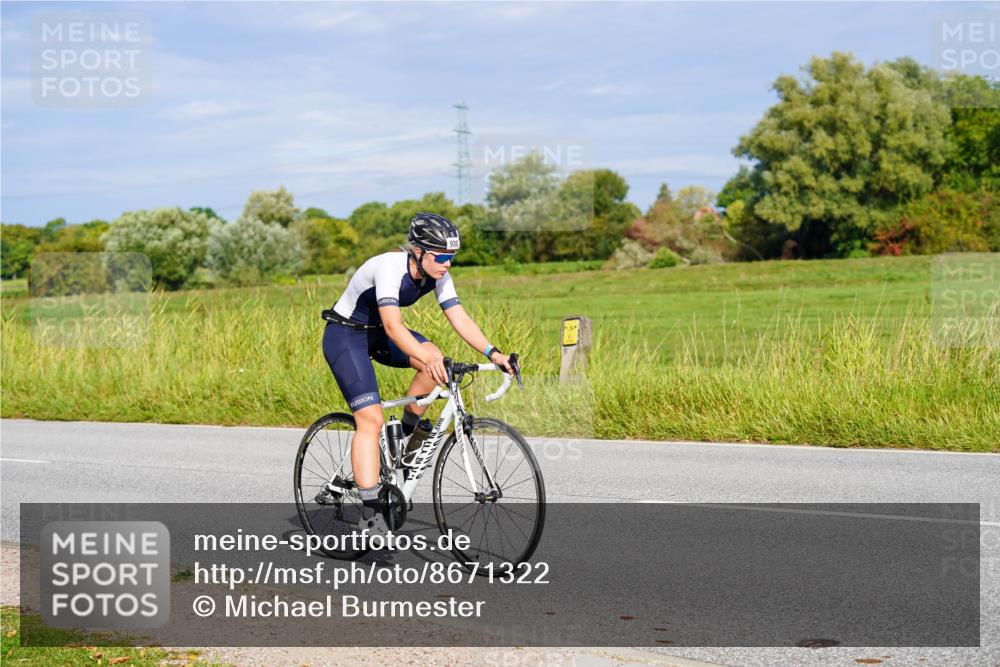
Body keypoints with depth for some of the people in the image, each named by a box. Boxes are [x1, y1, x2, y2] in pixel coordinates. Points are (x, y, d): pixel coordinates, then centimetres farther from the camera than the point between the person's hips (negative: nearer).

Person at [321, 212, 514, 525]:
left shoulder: (437, 274, -9)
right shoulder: (390, 267, -31)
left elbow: (459, 318, -13)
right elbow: (393, 325, -41)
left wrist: (492, 353, -27)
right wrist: (428, 359, -53)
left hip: (377, 334, 7)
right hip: (344, 335, -7)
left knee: (435, 359, -20)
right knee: (371, 420, -18)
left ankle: (407, 434, 1)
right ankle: (369, 510, -18)